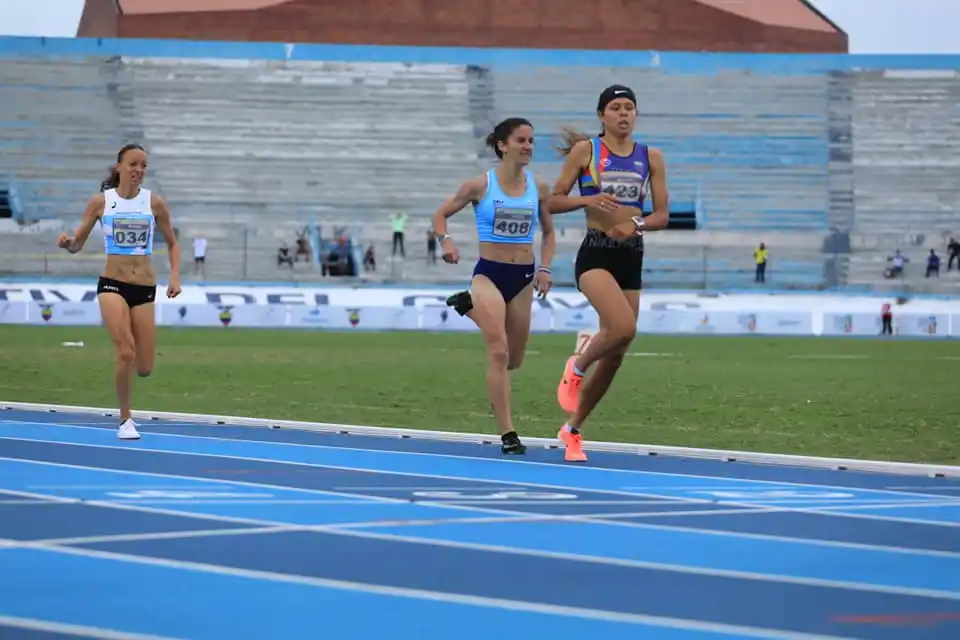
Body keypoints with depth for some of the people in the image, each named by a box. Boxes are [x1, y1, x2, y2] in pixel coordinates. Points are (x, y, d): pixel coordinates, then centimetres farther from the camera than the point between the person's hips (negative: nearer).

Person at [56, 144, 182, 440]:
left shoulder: (154, 203, 2)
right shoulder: (101, 202, 0)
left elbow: (172, 244, 14)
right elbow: (77, 244, 5)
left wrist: (175, 276, -1)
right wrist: (67, 242, -19)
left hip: (145, 288, 2)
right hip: (112, 284, -2)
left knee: (144, 369, -1)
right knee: (125, 353, -21)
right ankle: (125, 420, -3)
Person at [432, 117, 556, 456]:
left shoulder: (539, 188, 2)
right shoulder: (480, 185, -7)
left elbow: (548, 233, 14)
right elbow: (440, 214, 3)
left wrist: (545, 268, 0)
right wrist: (445, 240, -16)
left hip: (523, 278, 5)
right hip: (489, 273, -5)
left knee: (513, 361, 15)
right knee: (499, 353, -18)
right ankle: (508, 433, -14)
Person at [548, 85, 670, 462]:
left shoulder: (651, 158, 8)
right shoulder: (585, 151, 0)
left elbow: (662, 216, 7)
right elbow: (553, 201, 0)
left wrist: (636, 223, -14)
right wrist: (588, 200, -18)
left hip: (631, 256, 5)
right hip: (595, 253, -5)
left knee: (615, 354, 6)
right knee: (623, 328, -29)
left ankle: (572, 430, 21)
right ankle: (577, 368, 1)